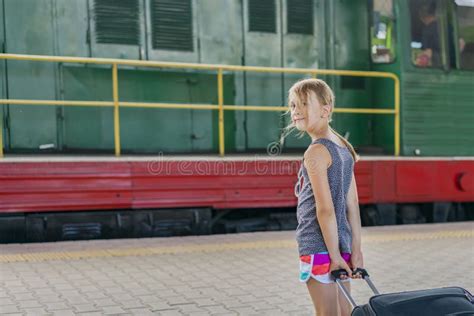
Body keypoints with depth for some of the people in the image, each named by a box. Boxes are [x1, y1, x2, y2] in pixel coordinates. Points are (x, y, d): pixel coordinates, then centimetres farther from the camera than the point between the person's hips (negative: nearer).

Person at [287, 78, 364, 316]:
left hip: (319, 245, -8)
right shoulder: (343, 147, 11)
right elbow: (352, 204, 10)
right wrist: (355, 250, 10)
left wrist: (334, 254, -17)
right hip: (342, 244, 8)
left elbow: (325, 209, -18)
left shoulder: (316, 151, -13)